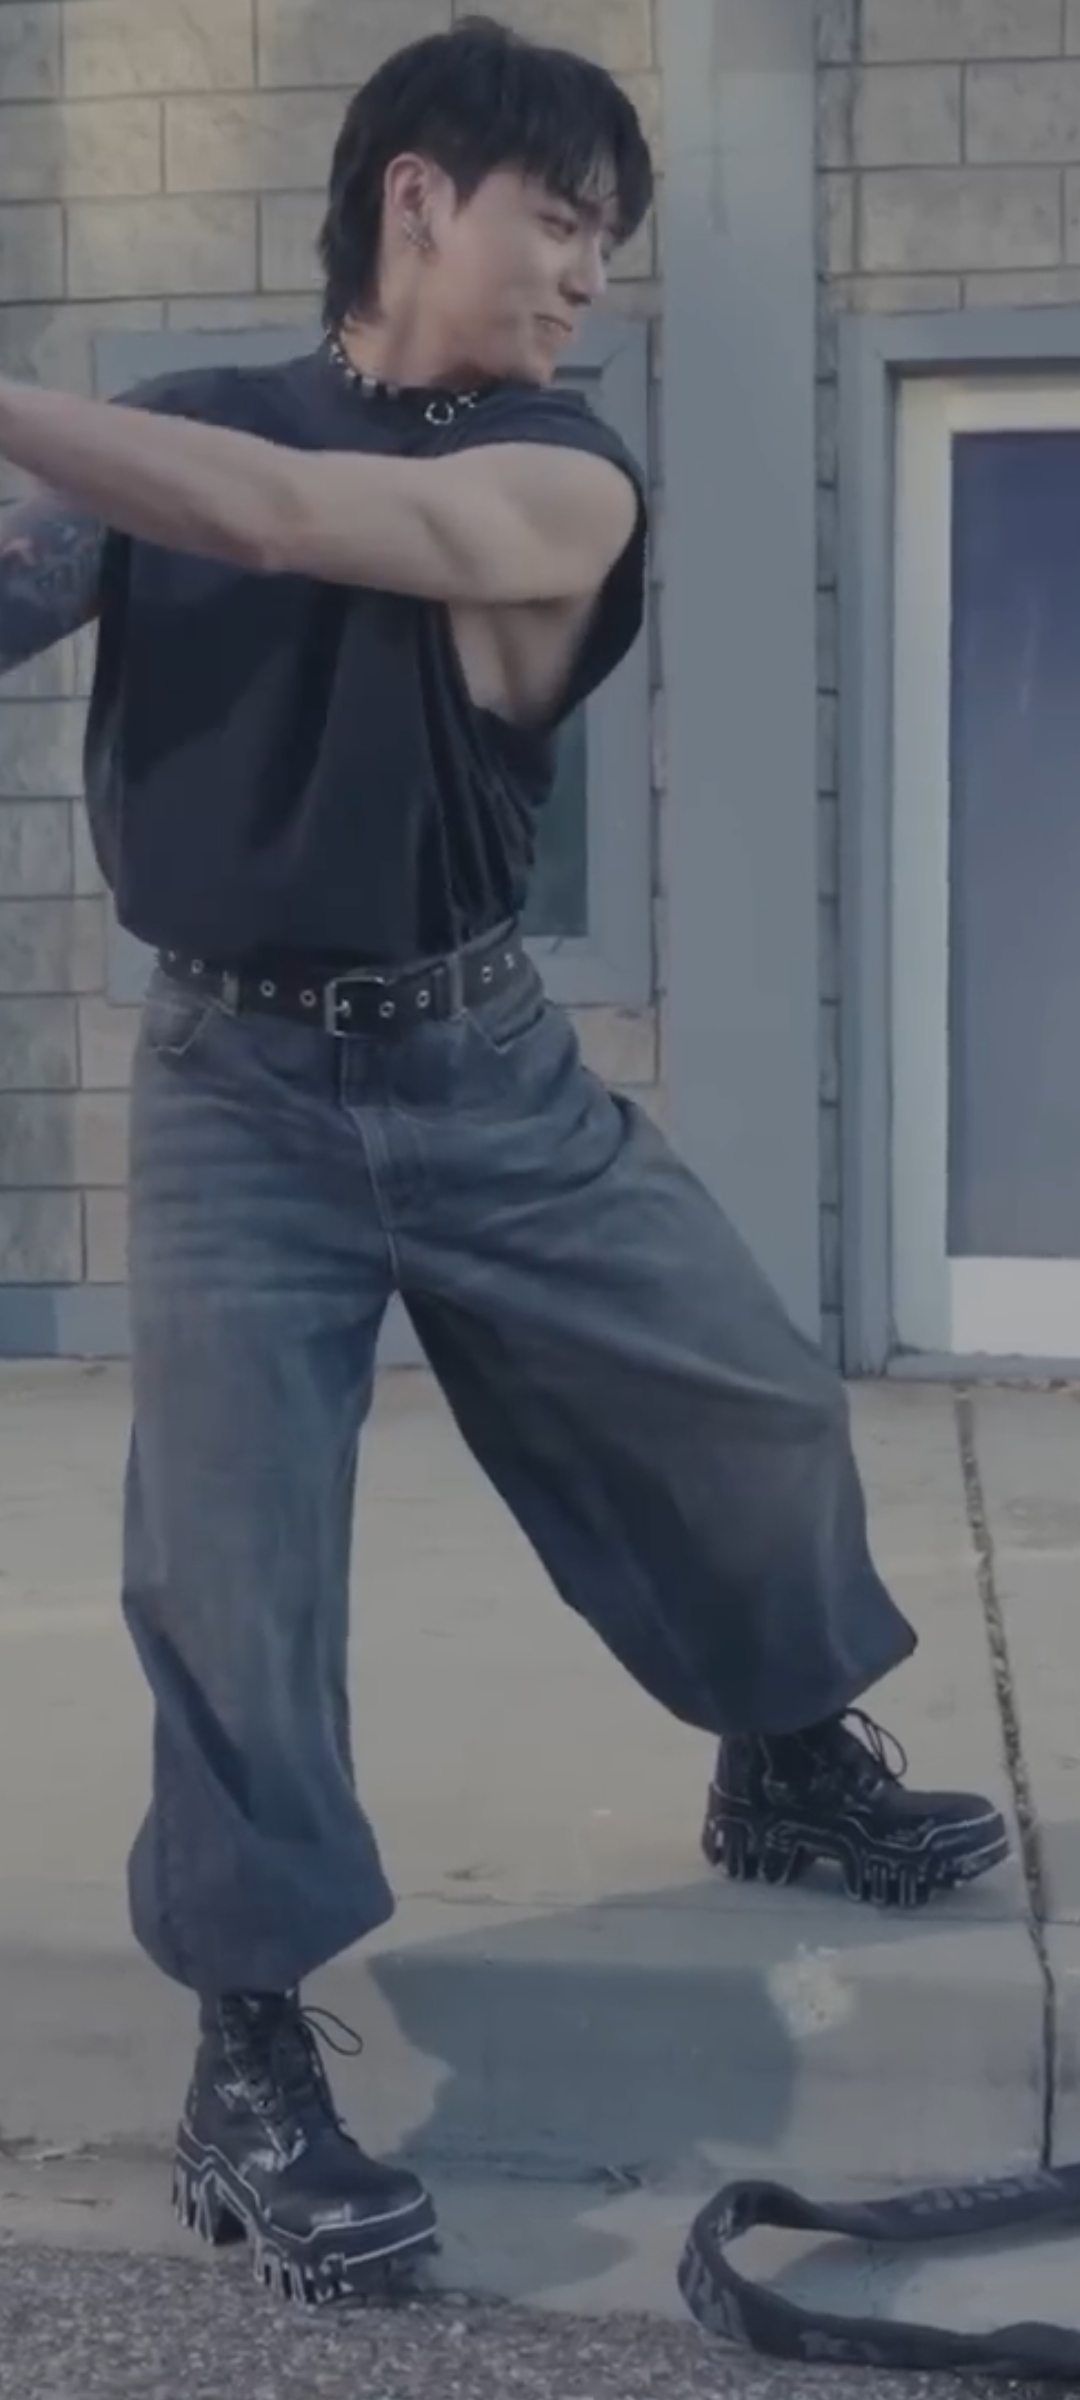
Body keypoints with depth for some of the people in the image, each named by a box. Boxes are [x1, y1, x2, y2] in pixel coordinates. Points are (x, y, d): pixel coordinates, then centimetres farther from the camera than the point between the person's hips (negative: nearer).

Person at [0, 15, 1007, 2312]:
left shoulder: (565, 477, -7)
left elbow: (281, 515, -24)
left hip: (485, 1068, 1)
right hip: (236, 1089, -1)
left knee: (756, 1412, 12)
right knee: (228, 1562, -8)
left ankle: (794, 1760, 41)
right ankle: (251, 2058, 3)